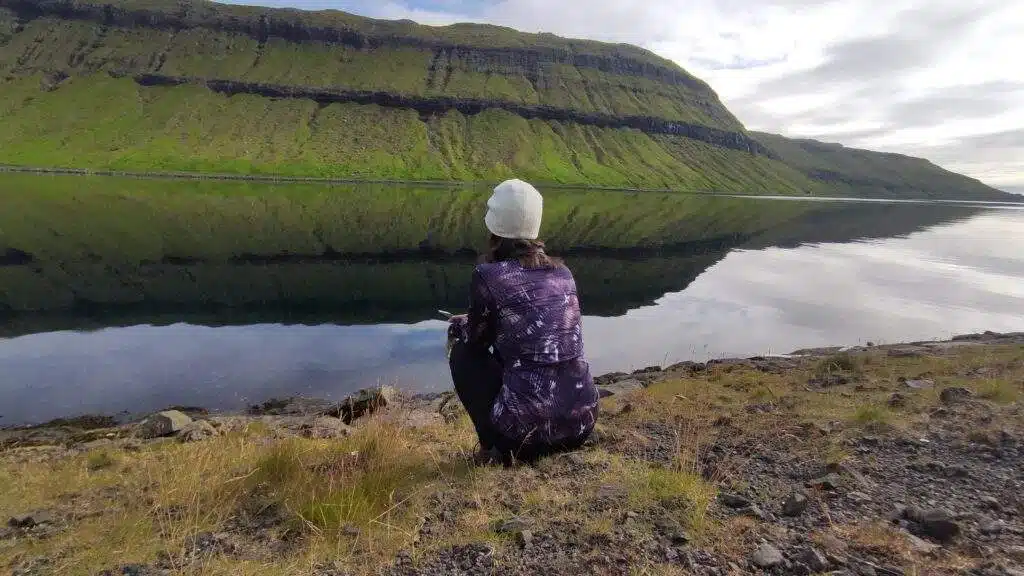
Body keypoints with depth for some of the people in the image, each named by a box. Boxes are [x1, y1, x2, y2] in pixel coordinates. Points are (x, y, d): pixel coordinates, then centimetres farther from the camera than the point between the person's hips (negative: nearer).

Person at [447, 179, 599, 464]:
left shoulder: (488, 275, -9)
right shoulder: (562, 272, 7)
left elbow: (478, 338, 7)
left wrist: (456, 327, 30)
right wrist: (469, 325, 34)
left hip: (525, 432, -5)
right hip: (582, 423, 6)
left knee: (463, 352, 17)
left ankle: (495, 447, 11)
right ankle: (553, 444, 22)